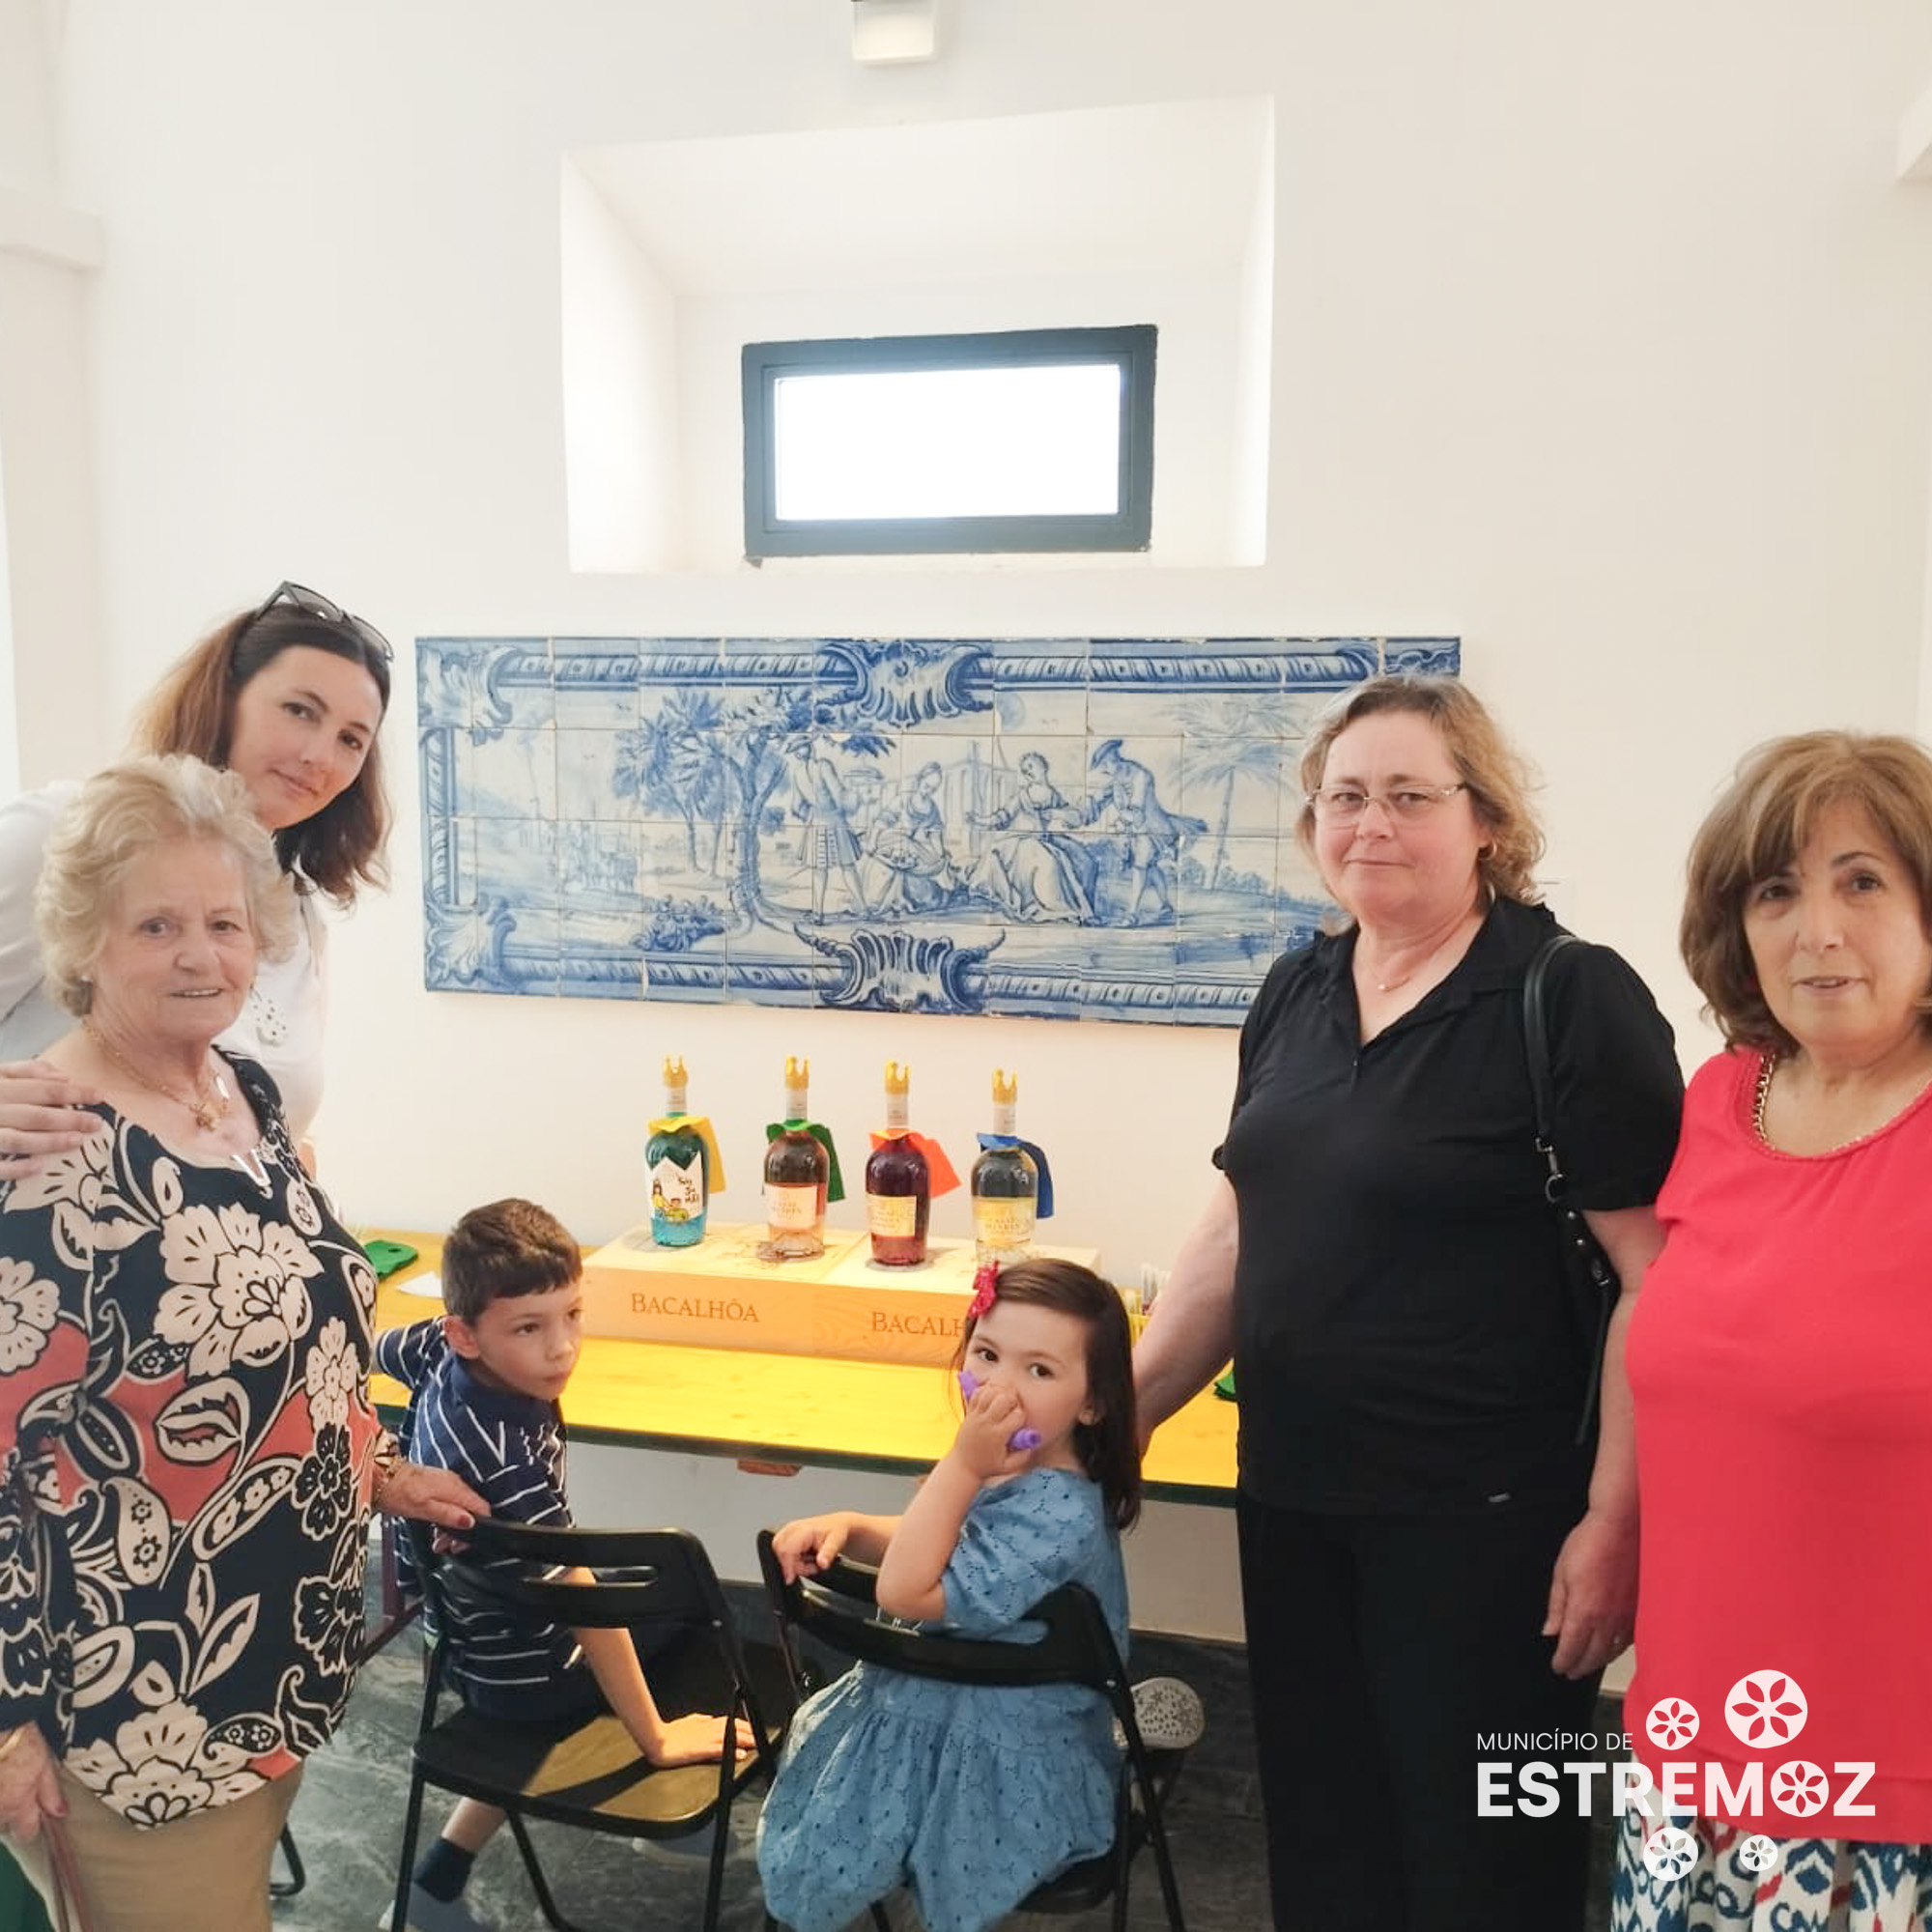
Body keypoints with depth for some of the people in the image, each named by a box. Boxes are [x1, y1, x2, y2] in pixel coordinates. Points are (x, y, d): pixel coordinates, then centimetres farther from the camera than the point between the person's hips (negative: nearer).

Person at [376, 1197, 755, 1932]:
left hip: (464, 1623, 8)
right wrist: (656, 1738, -29)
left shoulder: (439, 1352, -18)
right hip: (520, 1670, -7)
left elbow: (376, 1347, 6)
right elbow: (583, 1603, -37)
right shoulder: (508, 1459, -41)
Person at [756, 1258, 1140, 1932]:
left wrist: (961, 1464, -35)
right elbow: (922, 1546, 10)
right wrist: (848, 1526, -9)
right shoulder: (1005, 1466, -8)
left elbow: (906, 1592, -34)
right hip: (942, 1697, 8)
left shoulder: (1058, 1512, -35)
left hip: (1001, 1757, -8)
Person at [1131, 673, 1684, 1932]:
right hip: (1292, 1496, 6)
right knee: (1319, 1827, 19)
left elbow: (1652, 1279, -14)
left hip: (1483, 1519, -6)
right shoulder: (1295, 994, 6)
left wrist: (1614, 1522, -17)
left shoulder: (1574, 1000, -12)